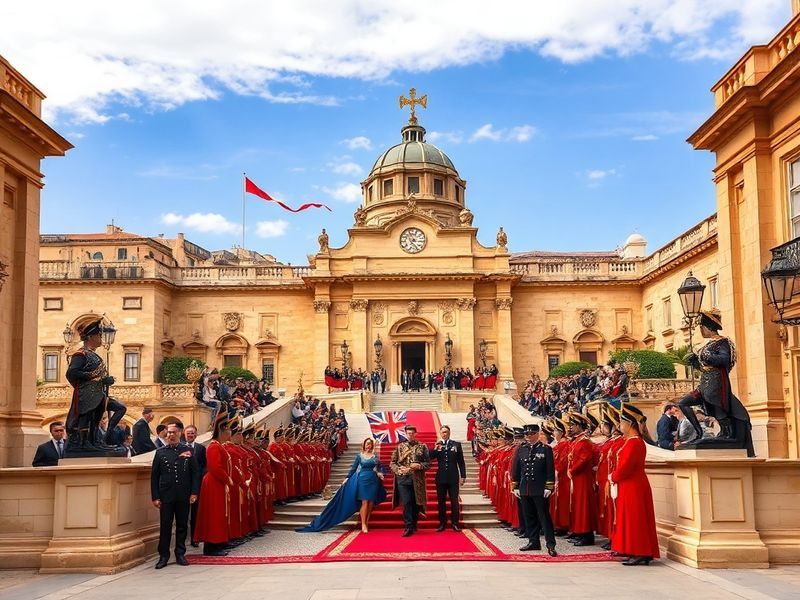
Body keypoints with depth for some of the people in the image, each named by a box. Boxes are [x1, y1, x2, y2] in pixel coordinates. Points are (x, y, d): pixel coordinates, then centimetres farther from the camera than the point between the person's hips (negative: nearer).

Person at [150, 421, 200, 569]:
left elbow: (195, 473, 5)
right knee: (165, 526, 1)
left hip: (184, 496, 1)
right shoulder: (160, 452, 5)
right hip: (166, 496, -1)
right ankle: (163, 556, 10)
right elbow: (154, 476, 5)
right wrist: (155, 497, -2)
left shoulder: (188, 451, 6)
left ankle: (180, 554, 18)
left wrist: (194, 492, -4)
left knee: (182, 526, 8)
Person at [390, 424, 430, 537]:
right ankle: (408, 527, -6)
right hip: (403, 478, 0)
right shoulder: (400, 446, 9)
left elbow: (428, 463, 5)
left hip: (417, 479, 0)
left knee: (416, 503, 6)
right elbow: (392, 463, 9)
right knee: (406, 503, -8)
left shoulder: (422, 447, 6)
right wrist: (399, 469, -9)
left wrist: (419, 466, -13)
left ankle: (414, 525, 21)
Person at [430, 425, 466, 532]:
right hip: (441, 477, 1)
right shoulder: (437, 446, 6)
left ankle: (455, 523, 8)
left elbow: (461, 462, 4)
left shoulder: (456, 444, 4)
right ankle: (442, 523, 13)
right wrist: (436, 448, -18)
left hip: (453, 477, -1)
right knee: (441, 501, 6)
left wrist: (463, 476, 1)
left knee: (454, 501, 1)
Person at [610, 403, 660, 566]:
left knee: (635, 519, -5)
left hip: (634, 487, -10)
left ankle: (640, 554, -2)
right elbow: (623, 463, 17)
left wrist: (613, 477, -6)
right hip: (630, 487, 10)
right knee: (633, 520, 12)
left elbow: (625, 467, -22)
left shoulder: (633, 443, -19)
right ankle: (638, 553, 17)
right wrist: (614, 476, 4)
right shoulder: (633, 441, 13)